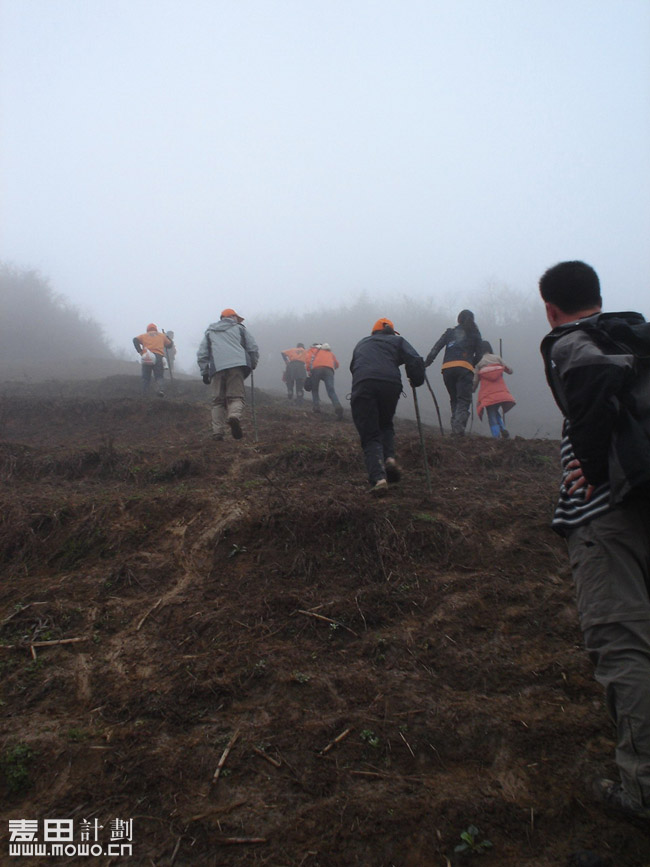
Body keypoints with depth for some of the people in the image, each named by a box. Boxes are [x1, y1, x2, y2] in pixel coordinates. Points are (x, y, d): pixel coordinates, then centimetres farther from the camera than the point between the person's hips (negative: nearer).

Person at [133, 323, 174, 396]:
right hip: (158, 357, 0)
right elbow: (170, 344, 23)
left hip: (147, 357, 1)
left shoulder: (144, 335, 19)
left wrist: (140, 351, -1)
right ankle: (159, 390, -22)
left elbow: (135, 340, 2)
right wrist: (167, 337, 39)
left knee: (146, 377, 10)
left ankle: (145, 393, 9)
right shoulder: (162, 335, 20)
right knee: (159, 376, 2)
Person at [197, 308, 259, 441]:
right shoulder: (239, 328, 21)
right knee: (237, 396, -3)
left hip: (217, 368, 2)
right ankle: (234, 415, -35)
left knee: (218, 400, 7)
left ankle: (217, 432, -3)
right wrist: (252, 365, 27)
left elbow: (201, 355, 18)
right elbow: (253, 348, 15)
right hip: (236, 365, -2)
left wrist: (204, 372, 19)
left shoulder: (209, 332, 27)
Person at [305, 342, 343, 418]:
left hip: (316, 369, -1)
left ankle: (316, 406, 7)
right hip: (329, 370, 1)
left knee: (314, 390, 18)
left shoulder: (312, 349, 27)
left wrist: (308, 371, 8)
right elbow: (336, 364, 29)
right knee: (331, 391, -10)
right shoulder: (329, 352, 36)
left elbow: (308, 358, 7)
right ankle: (337, 406, -31)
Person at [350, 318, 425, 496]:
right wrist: (416, 381, 24)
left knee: (370, 436, 2)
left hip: (362, 386, 0)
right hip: (391, 385, 0)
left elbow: (353, 366, 35)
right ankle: (389, 458, 0)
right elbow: (416, 361, 10)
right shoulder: (397, 340, 24)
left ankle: (378, 478, -20)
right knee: (385, 425, 26)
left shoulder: (361, 343, 33)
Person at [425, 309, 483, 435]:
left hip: (447, 368, 3)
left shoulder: (450, 332, 21)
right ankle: (459, 426, -29)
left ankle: (455, 427, 4)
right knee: (464, 399, -7)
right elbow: (479, 355, 11)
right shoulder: (475, 334, 17)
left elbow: (436, 347, 10)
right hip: (465, 368, -2)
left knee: (454, 399, 13)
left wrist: (426, 363, 8)